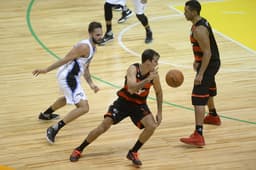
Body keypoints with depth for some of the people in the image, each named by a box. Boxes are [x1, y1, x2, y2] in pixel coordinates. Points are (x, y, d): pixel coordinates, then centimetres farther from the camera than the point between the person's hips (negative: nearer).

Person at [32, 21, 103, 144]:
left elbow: (85, 67, 20)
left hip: (70, 77, 11)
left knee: (69, 98, 39)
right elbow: (65, 60, -22)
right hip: (68, 78, -11)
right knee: (83, 107, -17)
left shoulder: (92, 47, 11)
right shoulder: (84, 47, -20)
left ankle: (45, 114, 63)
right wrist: (46, 70, -21)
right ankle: (54, 129, -19)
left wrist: (91, 84, 9)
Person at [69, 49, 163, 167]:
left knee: (152, 126, -19)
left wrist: (159, 112, 1)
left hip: (139, 104, 3)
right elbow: (131, 88, -42)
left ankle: (133, 153, 0)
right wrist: (148, 79, -47)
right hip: (123, 101, -3)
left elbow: (158, 92, 3)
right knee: (104, 126, -12)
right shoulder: (133, 69, -26)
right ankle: (79, 149, 5)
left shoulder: (154, 74, -14)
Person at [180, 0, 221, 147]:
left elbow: (207, 53, -26)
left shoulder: (199, 30, -25)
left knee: (199, 99, -15)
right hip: (211, 62, 10)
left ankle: (198, 136, -22)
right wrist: (197, 60, 24)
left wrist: (200, 74, -27)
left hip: (209, 64, -10)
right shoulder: (201, 22, 6)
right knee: (207, 91, 33)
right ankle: (213, 116, 58)